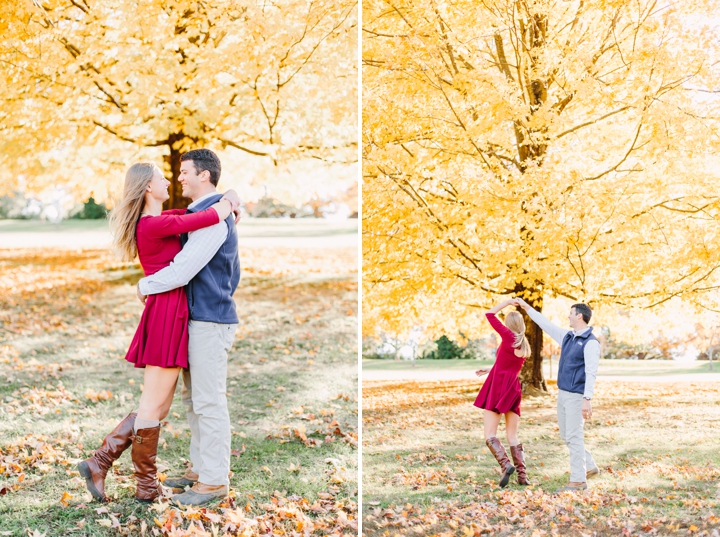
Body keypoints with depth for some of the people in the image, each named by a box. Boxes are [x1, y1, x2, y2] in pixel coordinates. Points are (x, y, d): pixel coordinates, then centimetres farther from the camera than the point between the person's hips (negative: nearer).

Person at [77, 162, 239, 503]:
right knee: (153, 405, 1)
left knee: (158, 406, 13)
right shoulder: (153, 224, -14)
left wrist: (227, 203, 12)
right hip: (167, 312, -10)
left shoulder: (159, 219, 16)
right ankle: (147, 487, 11)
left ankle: (98, 463, 14)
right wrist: (230, 202, 4)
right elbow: (211, 216, -17)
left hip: (169, 313, 10)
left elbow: (197, 211, 31)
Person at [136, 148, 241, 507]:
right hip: (198, 317, 11)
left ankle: (214, 480, 1)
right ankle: (200, 468, 26)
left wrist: (146, 286, -8)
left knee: (209, 402, -5)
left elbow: (182, 270, -23)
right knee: (193, 398, 16)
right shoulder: (202, 213, 15)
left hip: (210, 321, -11)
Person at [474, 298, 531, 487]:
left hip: (498, 389, -6)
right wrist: (489, 371, 33)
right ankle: (522, 475, -1)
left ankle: (506, 464, -25)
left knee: (490, 434, -4)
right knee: (513, 437, 10)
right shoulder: (525, 346, 14)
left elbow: (490, 315, 0)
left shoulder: (509, 337, -6)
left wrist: (507, 302, 8)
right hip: (514, 391, 6)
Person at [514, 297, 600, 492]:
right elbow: (546, 324, 22)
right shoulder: (567, 336, 10)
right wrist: (527, 307, 26)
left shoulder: (590, 342, -15)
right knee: (566, 436, 14)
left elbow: (591, 373, -21)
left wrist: (587, 399, -27)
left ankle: (578, 480, 0)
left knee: (574, 437, -6)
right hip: (562, 393, 9)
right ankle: (590, 467, 27)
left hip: (576, 396, -9)